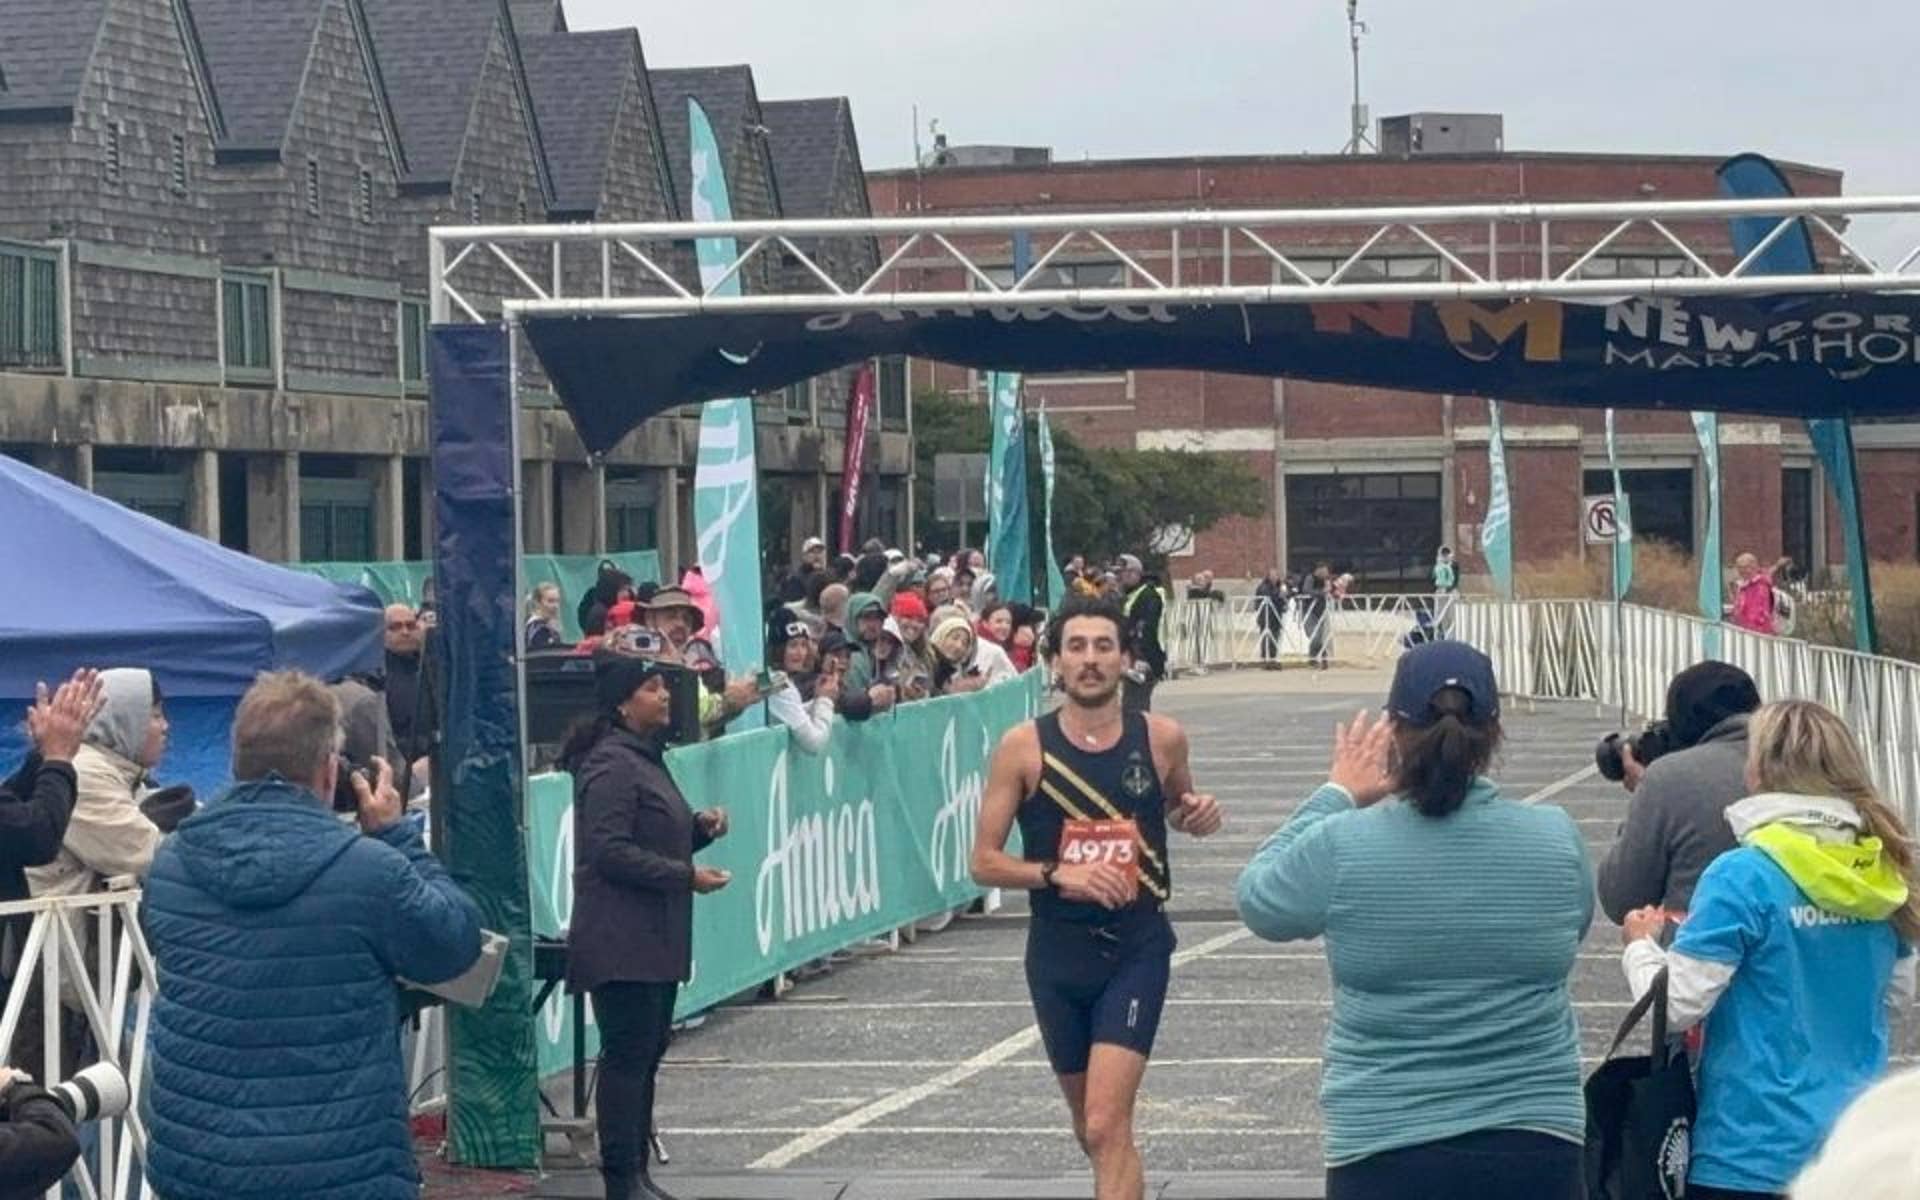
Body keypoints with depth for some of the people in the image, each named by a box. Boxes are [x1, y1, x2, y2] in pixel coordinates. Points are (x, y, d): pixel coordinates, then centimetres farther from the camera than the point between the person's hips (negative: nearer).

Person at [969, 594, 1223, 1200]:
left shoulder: (1161, 738, -3)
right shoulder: (1024, 747, -6)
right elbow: (984, 862, -3)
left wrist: (1196, 815, -4)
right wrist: (1058, 873, -19)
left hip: (1137, 948, -2)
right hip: (1058, 952, 2)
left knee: (1107, 1126, -15)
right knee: (1089, 1124, 18)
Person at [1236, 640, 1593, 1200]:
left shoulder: (1342, 848, -12)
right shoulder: (1557, 839, -5)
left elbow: (1258, 899, 8)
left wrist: (1335, 796, 16)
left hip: (1386, 1154, -2)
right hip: (1536, 1150, 2)